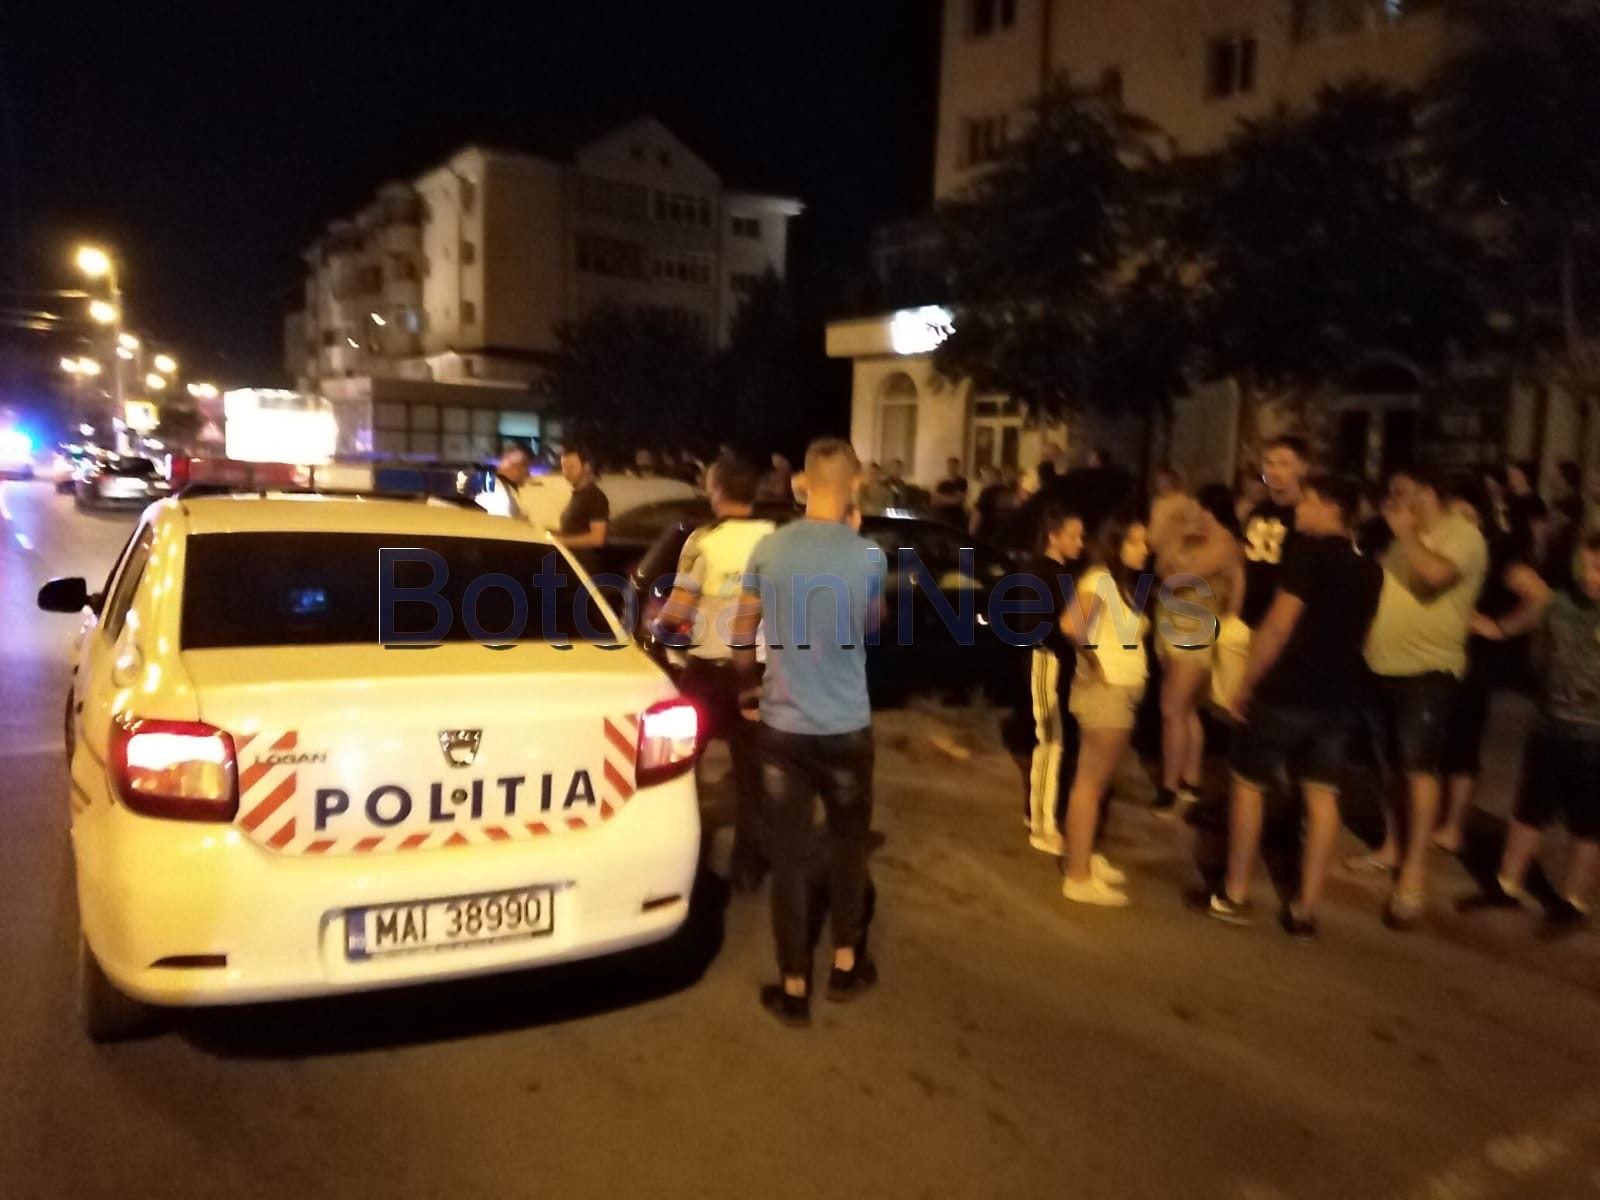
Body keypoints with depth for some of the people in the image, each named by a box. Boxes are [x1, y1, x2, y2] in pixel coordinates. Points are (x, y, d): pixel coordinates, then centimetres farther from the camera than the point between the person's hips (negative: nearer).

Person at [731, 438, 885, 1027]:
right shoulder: (869, 556, -10)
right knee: (848, 843, 20)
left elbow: (743, 632, 5)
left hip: (782, 725, 0)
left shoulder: (768, 549, -7)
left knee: (787, 855, 8)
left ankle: (794, 988, 17)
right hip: (847, 727, 0)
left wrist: (748, 687, 22)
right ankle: (845, 964, 32)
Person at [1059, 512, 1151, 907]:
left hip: (1125, 692, 9)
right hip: (1104, 691, -9)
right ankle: (1078, 877, -1)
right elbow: (1071, 625, -31)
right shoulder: (1099, 578, -14)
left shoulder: (1128, 584, 16)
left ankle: (1086, 858, 29)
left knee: (1099, 782, 16)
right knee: (1089, 782, -5)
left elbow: (1130, 636, 14)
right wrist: (1093, 664, -18)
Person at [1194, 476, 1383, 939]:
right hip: (1338, 693, 7)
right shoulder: (1368, 569, 11)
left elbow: (1278, 627, -16)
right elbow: (1349, 631, 19)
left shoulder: (1311, 554, -12)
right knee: (1322, 796, 6)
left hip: (1288, 689, -7)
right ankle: (1305, 910, 10)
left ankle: (1234, 896, 13)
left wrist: (1245, 683, -10)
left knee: (1248, 782, 7)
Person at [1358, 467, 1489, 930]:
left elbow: (1435, 574, -27)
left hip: (1427, 668, -8)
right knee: (1386, 762, 16)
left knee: (1419, 768, -9)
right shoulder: (1408, 537, 17)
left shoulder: (1463, 534, -8)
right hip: (1383, 665, 8)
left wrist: (1405, 533, -16)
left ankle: (1414, 875, -5)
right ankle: (1390, 846, 31)